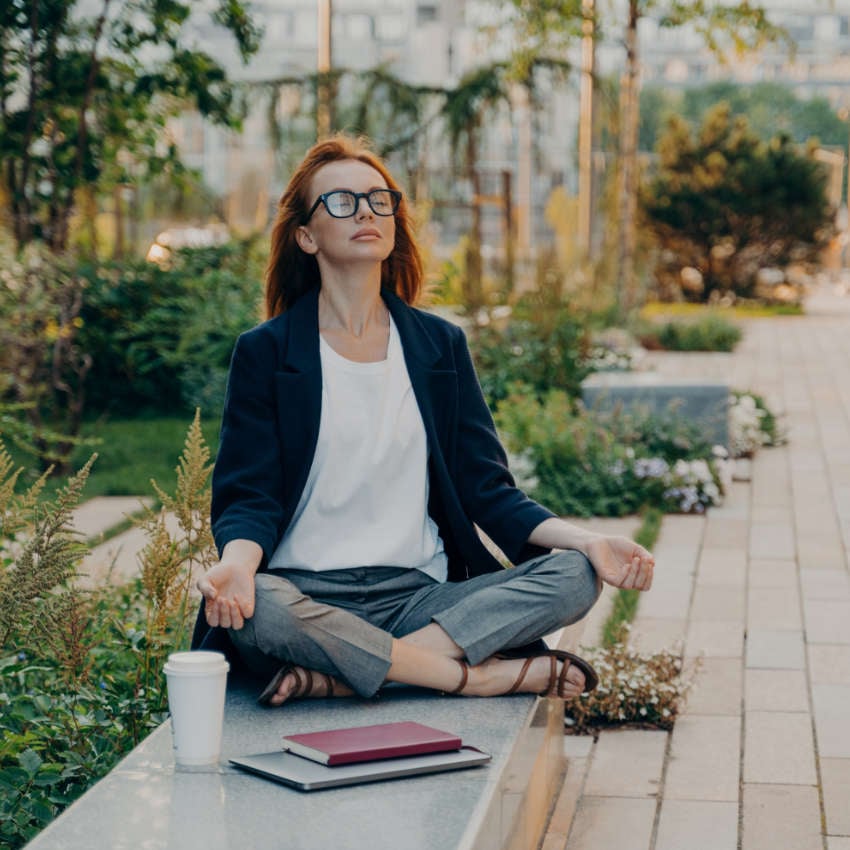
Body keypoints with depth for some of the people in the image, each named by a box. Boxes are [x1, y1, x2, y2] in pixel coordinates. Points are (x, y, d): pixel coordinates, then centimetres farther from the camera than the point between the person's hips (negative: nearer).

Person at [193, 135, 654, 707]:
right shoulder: (265, 352, 5)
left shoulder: (442, 344, 14)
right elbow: (249, 496, -1)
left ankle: (336, 674, -25)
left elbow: (487, 488, 10)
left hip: (420, 595, 3)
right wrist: (235, 564, -26)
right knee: (256, 608, -38)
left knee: (573, 578, -20)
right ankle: (495, 676, -25)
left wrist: (587, 542, -8)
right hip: (308, 595, -3)